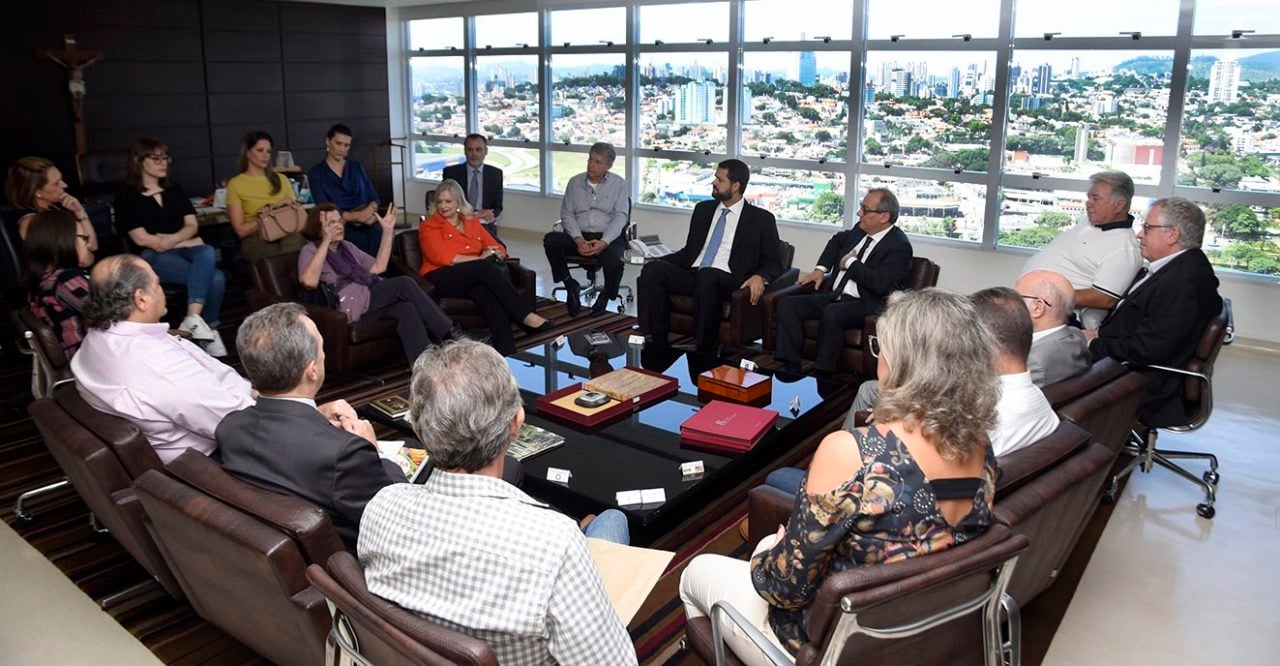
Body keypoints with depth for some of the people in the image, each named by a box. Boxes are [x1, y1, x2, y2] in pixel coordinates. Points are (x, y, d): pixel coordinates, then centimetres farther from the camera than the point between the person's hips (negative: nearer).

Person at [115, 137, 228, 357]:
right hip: (154, 257, -4)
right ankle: (208, 329, -22)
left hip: (184, 247, 4)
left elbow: (192, 225, 10)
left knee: (207, 253, -36)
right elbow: (142, 239, -5)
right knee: (215, 278, -31)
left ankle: (194, 318, -42)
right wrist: (184, 241, -7)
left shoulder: (174, 190, 21)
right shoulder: (127, 197, 4)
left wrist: (170, 240, -10)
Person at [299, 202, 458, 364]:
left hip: (372, 299, 6)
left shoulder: (347, 247, 26)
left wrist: (387, 231, 15)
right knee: (404, 283, -23)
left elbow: (378, 267, 20)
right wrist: (326, 240, -18)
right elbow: (309, 281, -16)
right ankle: (451, 334, -21)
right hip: (350, 305, -6)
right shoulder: (310, 251, 5)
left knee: (407, 309, -28)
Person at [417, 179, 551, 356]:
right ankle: (526, 316, -34)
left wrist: (495, 254, -10)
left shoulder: (472, 221, 20)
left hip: (474, 277, 4)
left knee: (486, 293, -34)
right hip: (441, 279, -4)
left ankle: (507, 352, -46)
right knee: (485, 267, -32)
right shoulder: (429, 226, 5)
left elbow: (498, 248, 16)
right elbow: (441, 257, -10)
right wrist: (481, 258, -12)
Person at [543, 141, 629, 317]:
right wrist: (578, 240, -13)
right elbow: (567, 214, 6)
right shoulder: (574, 182, 11)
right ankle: (570, 286, -10)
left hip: (608, 237, -2)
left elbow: (620, 217, -4)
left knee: (613, 260, -36)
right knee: (550, 239, -27)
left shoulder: (619, 185, 5)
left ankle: (605, 296, -3)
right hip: (578, 236, 3)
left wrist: (603, 243, -21)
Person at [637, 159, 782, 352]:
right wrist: (658, 261, 7)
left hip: (727, 281, -5)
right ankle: (658, 342, -21)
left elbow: (773, 263, 4)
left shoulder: (761, 219, 7)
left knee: (706, 275, -39)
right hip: (692, 275, 5)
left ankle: (705, 350, -29)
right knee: (652, 269, -23)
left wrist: (760, 277, -19)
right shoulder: (703, 209, 20)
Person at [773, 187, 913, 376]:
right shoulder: (861, 229, 13)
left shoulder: (899, 245, -10)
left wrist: (850, 263, -10)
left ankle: (821, 376, -26)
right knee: (787, 304, -13)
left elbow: (881, 283, -23)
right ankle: (792, 371, -17)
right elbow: (837, 240, 35)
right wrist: (820, 269, 20)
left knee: (832, 313, -38)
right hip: (832, 296, 8)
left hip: (865, 304, -8)